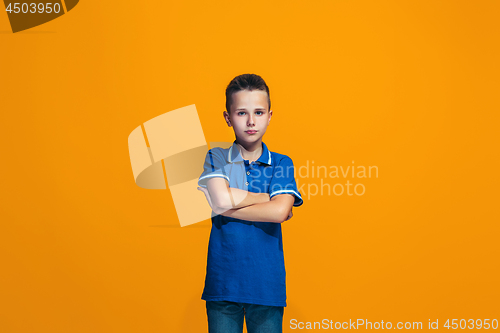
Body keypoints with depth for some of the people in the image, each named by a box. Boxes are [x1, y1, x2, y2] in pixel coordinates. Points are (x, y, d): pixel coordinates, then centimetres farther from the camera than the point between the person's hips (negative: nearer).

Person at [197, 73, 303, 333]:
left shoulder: (281, 163, 3)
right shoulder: (216, 158, 3)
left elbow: (280, 211, -14)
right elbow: (222, 199, -16)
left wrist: (224, 207, -11)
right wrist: (268, 197, -5)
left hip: (267, 283, 0)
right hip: (222, 281, 0)